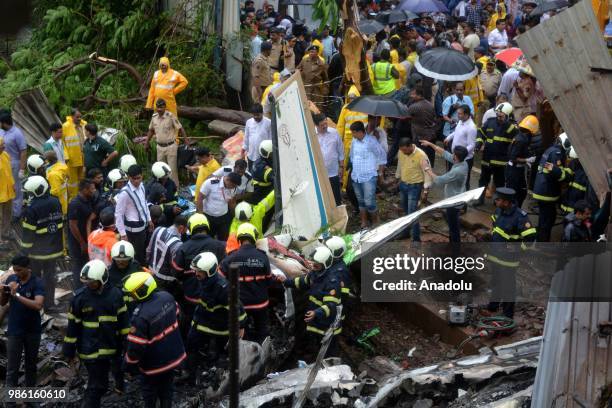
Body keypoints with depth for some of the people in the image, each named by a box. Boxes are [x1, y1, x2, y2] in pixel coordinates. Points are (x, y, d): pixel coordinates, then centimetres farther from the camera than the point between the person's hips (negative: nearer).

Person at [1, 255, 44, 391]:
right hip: (14, 330, 1)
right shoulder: (11, 279, -2)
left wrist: (17, 295, -30)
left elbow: (38, 305, -28)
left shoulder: (37, 283, -14)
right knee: (12, 368, -1)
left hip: (32, 331, -1)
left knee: (31, 364, 16)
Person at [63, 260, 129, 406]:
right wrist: (69, 350, -3)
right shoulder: (80, 297, -13)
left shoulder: (115, 294, -7)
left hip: (113, 345, 3)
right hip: (91, 349, -3)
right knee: (97, 385, -3)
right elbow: (73, 325, -7)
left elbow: (123, 319, 4)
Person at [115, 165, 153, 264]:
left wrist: (149, 220, 19)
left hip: (143, 226, 8)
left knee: (143, 252, 22)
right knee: (136, 256, 4)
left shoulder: (141, 186, 0)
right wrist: (123, 234, -19)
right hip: (134, 229, -8)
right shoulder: (125, 193, -23)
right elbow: (118, 214, -20)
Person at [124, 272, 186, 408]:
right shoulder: (167, 297, -13)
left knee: (149, 392, 18)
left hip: (155, 363, -6)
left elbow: (136, 346, -27)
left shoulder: (141, 316, -35)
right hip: (173, 354, 6)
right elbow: (176, 314, 8)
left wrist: (129, 364, -9)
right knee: (167, 387, 25)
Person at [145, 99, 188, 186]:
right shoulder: (154, 117, 2)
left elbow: (180, 128, -10)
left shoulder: (170, 116, -14)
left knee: (172, 169, -1)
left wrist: (186, 140, -16)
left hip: (170, 146, -5)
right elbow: (151, 130, 17)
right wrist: (147, 142, 19)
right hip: (159, 147, 5)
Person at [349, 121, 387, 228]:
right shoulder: (354, 141, 3)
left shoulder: (371, 141, -14)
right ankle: (363, 224, 26)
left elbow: (382, 156, -6)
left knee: (369, 202, -8)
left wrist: (380, 173, -1)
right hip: (356, 177, 6)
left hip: (369, 177, -6)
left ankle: (375, 223, 9)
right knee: (361, 202, 15)